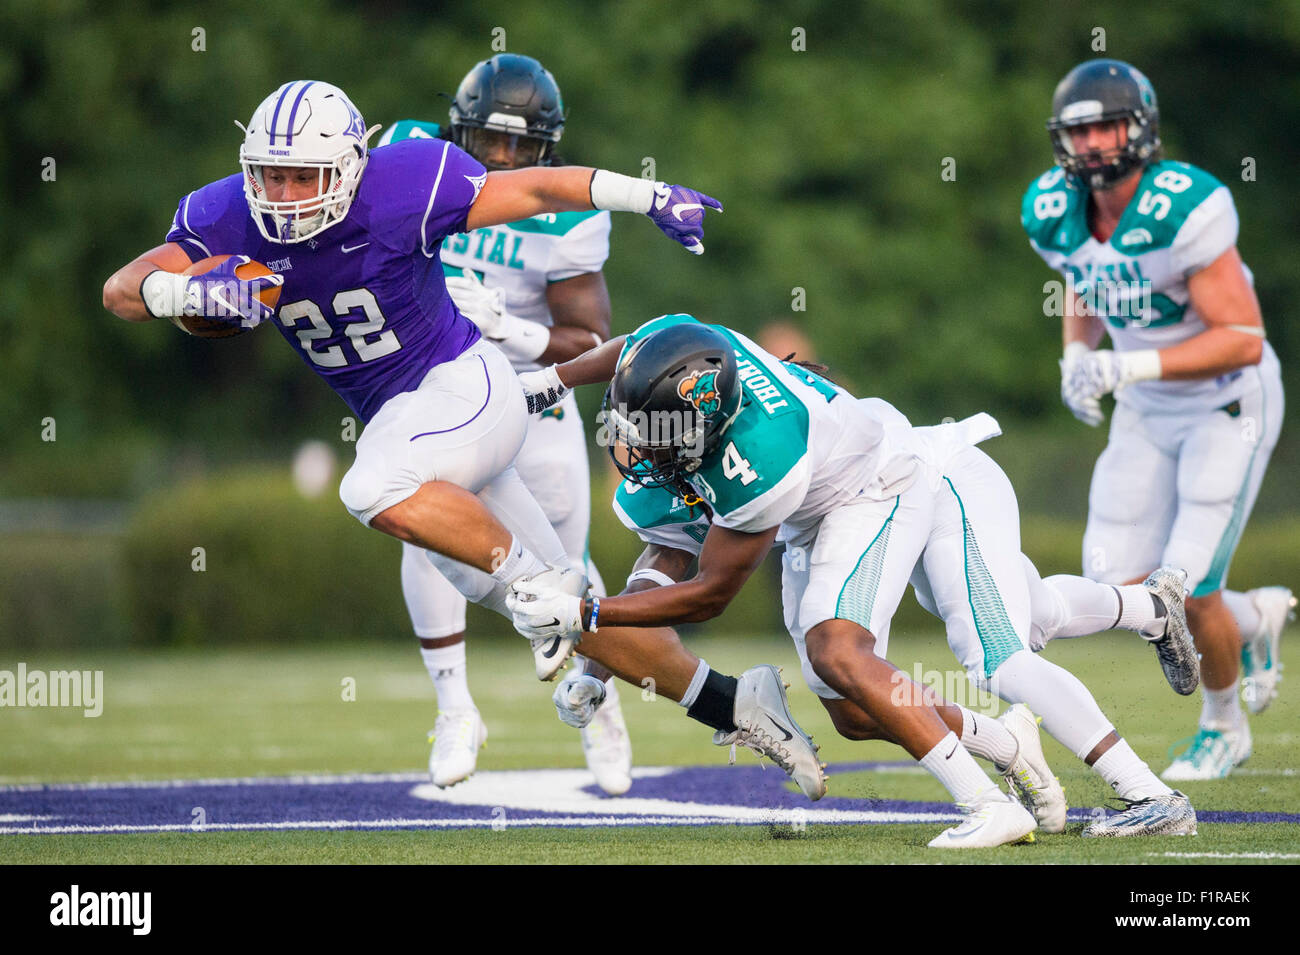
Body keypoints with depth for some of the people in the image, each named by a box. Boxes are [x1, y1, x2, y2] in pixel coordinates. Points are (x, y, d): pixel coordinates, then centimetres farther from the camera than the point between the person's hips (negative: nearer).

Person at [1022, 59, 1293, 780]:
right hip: (1148, 414, 6)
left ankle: (1223, 726, 20)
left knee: (1188, 589, -10)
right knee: (1124, 589, -1)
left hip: (1228, 406, -6)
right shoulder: (1055, 213, -8)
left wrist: (1128, 368, -33)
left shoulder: (1186, 209, -29)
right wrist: (1076, 358, -3)